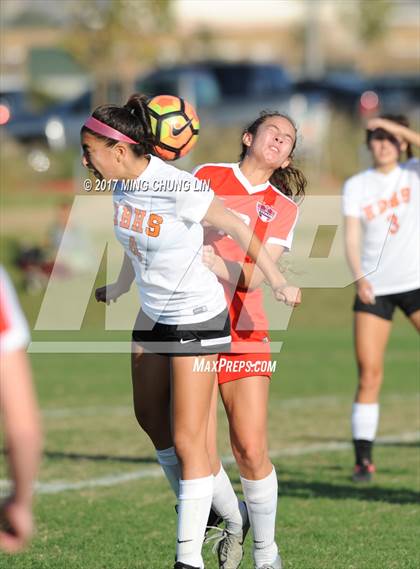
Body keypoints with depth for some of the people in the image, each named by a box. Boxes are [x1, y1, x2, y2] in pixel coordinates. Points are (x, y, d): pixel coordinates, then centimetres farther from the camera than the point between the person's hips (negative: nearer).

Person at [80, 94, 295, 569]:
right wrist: (118, 289, 28)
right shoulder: (123, 183, -4)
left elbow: (238, 229, -15)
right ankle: (196, 509, 40)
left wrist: (276, 282, -10)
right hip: (152, 314, 8)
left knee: (187, 440, -7)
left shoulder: (179, 188, -27)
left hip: (197, 318, -8)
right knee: (150, 417, 20)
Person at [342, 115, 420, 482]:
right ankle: (363, 458, 0)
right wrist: (359, 277, -18)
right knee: (369, 375, -5)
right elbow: (352, 237, -3)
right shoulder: (356, 186, 5)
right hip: (375, 287, 1)